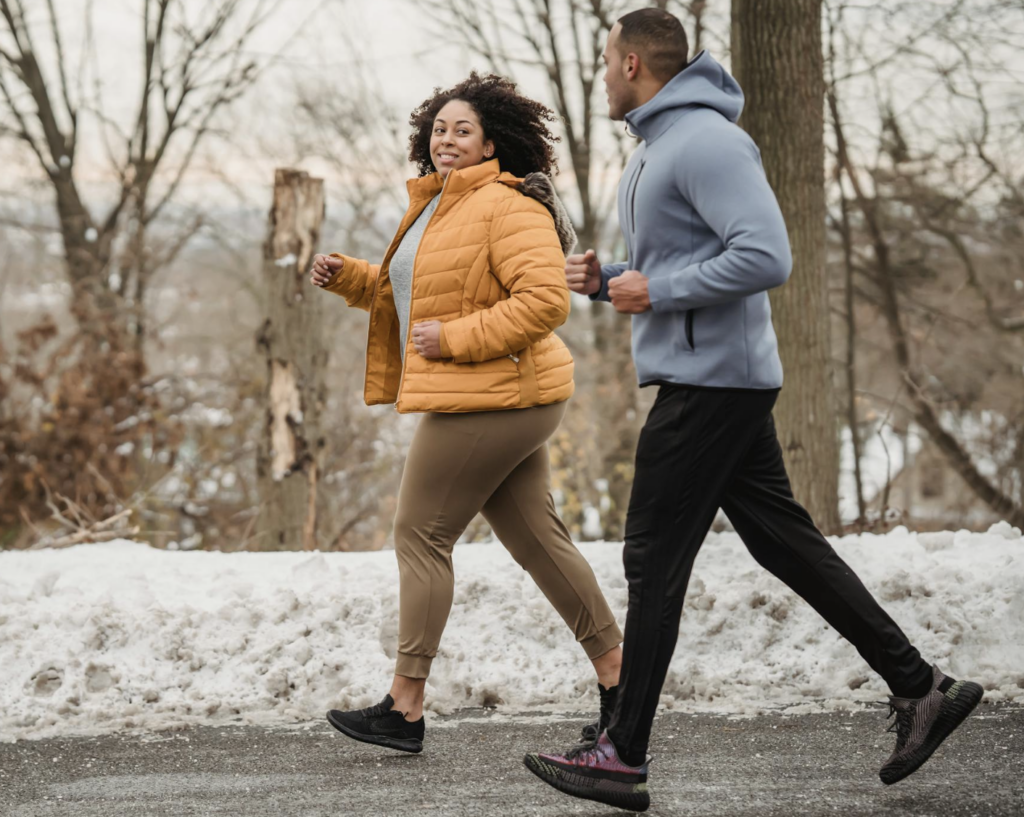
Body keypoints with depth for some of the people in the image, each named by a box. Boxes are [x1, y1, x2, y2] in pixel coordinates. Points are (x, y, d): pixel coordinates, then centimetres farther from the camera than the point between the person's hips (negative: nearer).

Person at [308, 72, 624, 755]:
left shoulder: (507, 207, -14)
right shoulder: (438, 207, 18)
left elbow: (546, 300, -24)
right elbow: (404, 293, 31)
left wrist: (455, 338, -23)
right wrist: (346, 276, 14)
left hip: (491, 398, -10)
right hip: (503, 400, 10)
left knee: (421, 537, -4)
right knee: (537, 539, 11)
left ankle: (405, 708, 1)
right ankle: (619, 678, 16)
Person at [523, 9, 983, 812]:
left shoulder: (705, 141, -16)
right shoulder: (656, 145, 17)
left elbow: (766, 257, -25)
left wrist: (657, 291, -18)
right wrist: (606, 279, 8)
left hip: (710, 379, -10)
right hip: (714, 377, 10)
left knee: (655, 562, -5)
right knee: (784, 540, 11)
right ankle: (921, 687, 13)